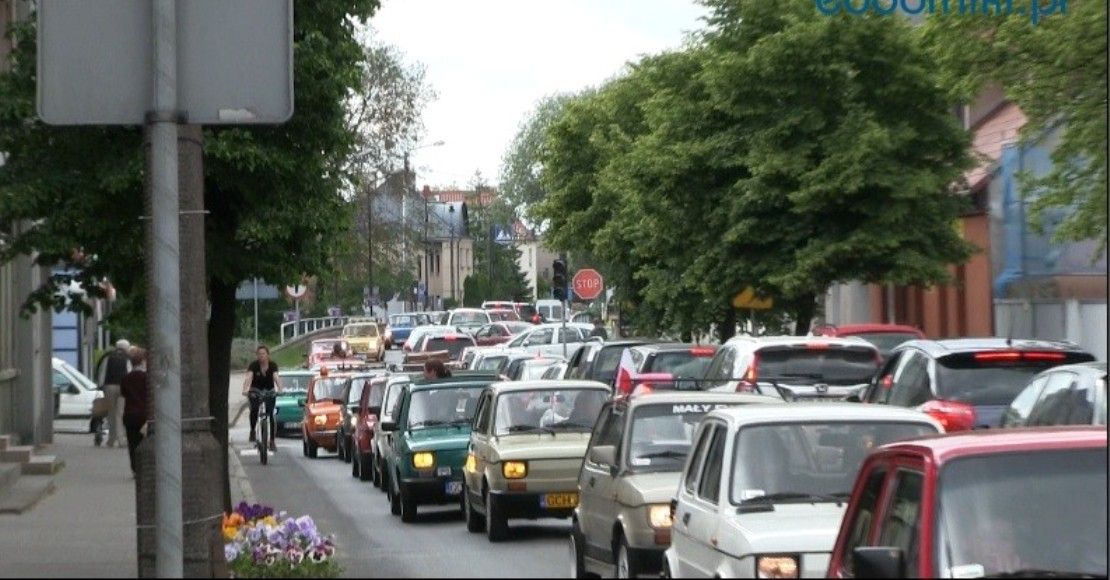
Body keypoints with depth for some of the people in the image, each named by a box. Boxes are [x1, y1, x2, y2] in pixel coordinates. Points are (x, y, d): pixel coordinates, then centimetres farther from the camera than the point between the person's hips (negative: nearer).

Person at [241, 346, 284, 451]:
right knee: (254, 409, -27)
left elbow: (276, 377, -29)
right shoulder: (254, 365, -16)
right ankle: (253, 431, -5)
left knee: (271, 414, -8)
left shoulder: (273, 365, -13)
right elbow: (248, 377, -30)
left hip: (269, 391, 1)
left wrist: (279, 390, -47)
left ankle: (272, 441, -2)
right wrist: (245, 390, -49)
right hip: (256, 391, -1)